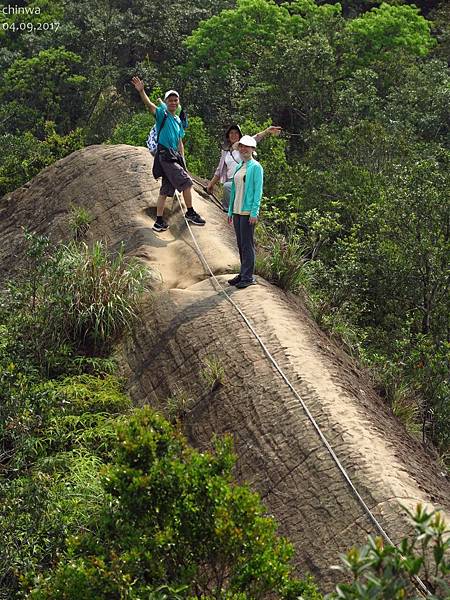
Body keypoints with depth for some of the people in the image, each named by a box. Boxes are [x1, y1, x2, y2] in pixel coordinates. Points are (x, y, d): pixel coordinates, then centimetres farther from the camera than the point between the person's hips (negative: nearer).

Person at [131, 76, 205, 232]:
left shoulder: (178, 120, 20)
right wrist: (141, 91, -37)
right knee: (187, 182, -12)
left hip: (174, 156, 8)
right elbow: (150, 105, -20)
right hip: (165, 155, -8)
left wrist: (183, 160, 18)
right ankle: (190, 213, 0)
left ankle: (159, 222, 10)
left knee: (165, 190, 7)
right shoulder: (163, 114, -2)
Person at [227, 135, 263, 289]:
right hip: (237, 211, 8)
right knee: (240, 243, 11)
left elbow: (258, 191, -11)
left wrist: (254, 213, -17)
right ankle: (243, 274, 18)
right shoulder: (238, 167, 16)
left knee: (247, 244, -6)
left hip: (248, 211, -8)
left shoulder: (255, 167, -6)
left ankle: (248, 277, -2)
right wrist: (230, 211, 15)